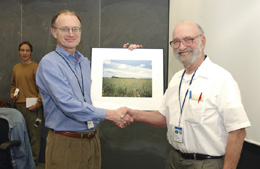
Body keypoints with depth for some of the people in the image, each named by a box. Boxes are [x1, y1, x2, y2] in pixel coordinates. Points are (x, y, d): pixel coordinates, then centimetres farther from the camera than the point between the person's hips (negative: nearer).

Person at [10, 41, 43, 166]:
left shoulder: (36, 67, -6)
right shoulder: (16, 68, 14)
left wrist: (38, 103, -17)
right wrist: (12, 93, 8)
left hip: (32, 106, -6)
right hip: (19, 105, 6)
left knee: (34, 134, 0)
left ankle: (34, 160, 11)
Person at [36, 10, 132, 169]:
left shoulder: (86, 62, 11)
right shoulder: (49, 63, -12)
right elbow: (68, 104, -23)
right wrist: (111, 114, -24)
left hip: (93, 140, 6)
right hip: (65, 143, -6)